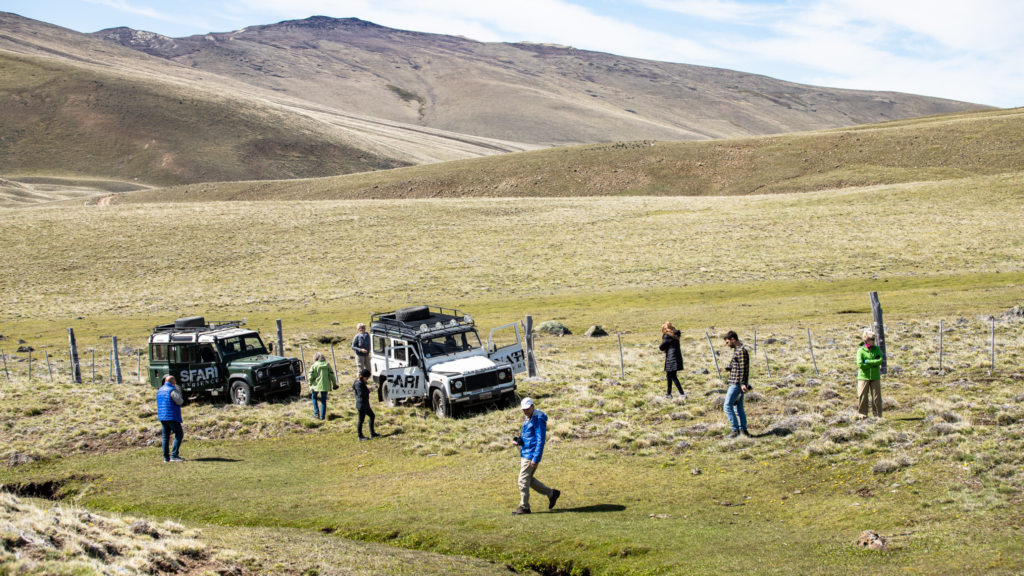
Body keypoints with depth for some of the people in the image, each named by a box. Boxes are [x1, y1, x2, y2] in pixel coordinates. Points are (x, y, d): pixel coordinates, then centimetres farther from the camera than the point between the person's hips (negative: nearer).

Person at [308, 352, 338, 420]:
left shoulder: (314, 366, -3)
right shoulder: (327, 365, 3)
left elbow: (311, 377, -9)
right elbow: (332, 375, 4)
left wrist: (310, 385, 2)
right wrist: (334, 384, 12)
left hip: (316, 385, -2)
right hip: (325, 386, 2)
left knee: (314, 397, 22)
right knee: (323, 401, 10)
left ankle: (316, 412, 12)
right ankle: (322, 416, 10)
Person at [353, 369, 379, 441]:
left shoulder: (361, 382, 12)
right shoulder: (358, 384, -20)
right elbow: (361, 394, -26)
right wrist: (368, 390, -15)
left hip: (365, 404, 11)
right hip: (361, 405, -11)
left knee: (372, 416, 18)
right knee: (361, 420, -1)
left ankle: (372, 433, 25)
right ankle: (360, 436, 8)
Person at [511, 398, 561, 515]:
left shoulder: (539, 420, -16)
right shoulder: (527, 418, 14)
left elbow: (540, 441, -19)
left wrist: (535, 459, -22)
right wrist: (519, 440, 4)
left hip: (531, 455, -10)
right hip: (524, 453, 10)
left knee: (523, 480, -6)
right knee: (529, 480, 15)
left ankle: (524, 507, 5)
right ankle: (551, 494, 26)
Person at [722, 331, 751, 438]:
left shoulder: (741, 351, -15)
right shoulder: (737, 350, 17)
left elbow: (743, 368, -20)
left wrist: (743, 383, -24)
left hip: (737, 384, -11)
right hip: (736, 384, 11)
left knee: (727, 406, -9)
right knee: (738, 407, 13)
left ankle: (735, 430, -8)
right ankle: (743, 429, 16)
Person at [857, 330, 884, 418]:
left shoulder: (877, 349, 4)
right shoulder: (861, 350, -4)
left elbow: (880, 361, -10)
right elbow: (860, 365, -14)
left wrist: (867, 361, -14)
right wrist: (874, 363, -12)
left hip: (875, 377, 2)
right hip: (863, 377, -2)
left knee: (876, 396, 3)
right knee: (863, 396, 0)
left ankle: (877, 414, 11)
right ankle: (863, 414, 10)